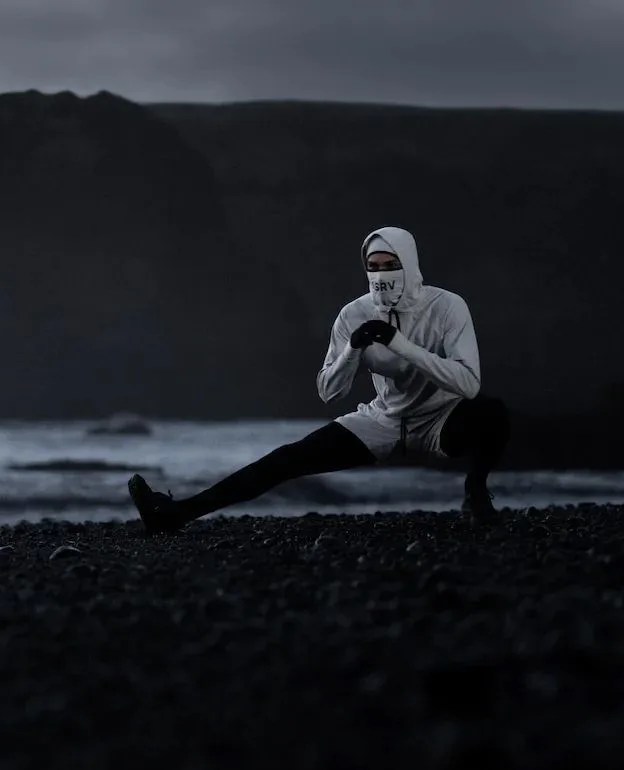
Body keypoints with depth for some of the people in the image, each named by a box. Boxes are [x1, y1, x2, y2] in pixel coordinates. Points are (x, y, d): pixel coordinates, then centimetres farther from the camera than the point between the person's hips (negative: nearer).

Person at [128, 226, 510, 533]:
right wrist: (353, 350, -30)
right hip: (385, 421, 3)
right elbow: (329, 391, -9)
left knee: (492, 412, -37)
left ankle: (476, 492, -8)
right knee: (293, 457, -13)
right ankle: (178, 512, -18)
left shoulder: (447, 307, -23)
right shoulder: (355, 315, -12)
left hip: (442, 421, -3)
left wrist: (400, 344, -38)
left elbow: (469, 383, -33)